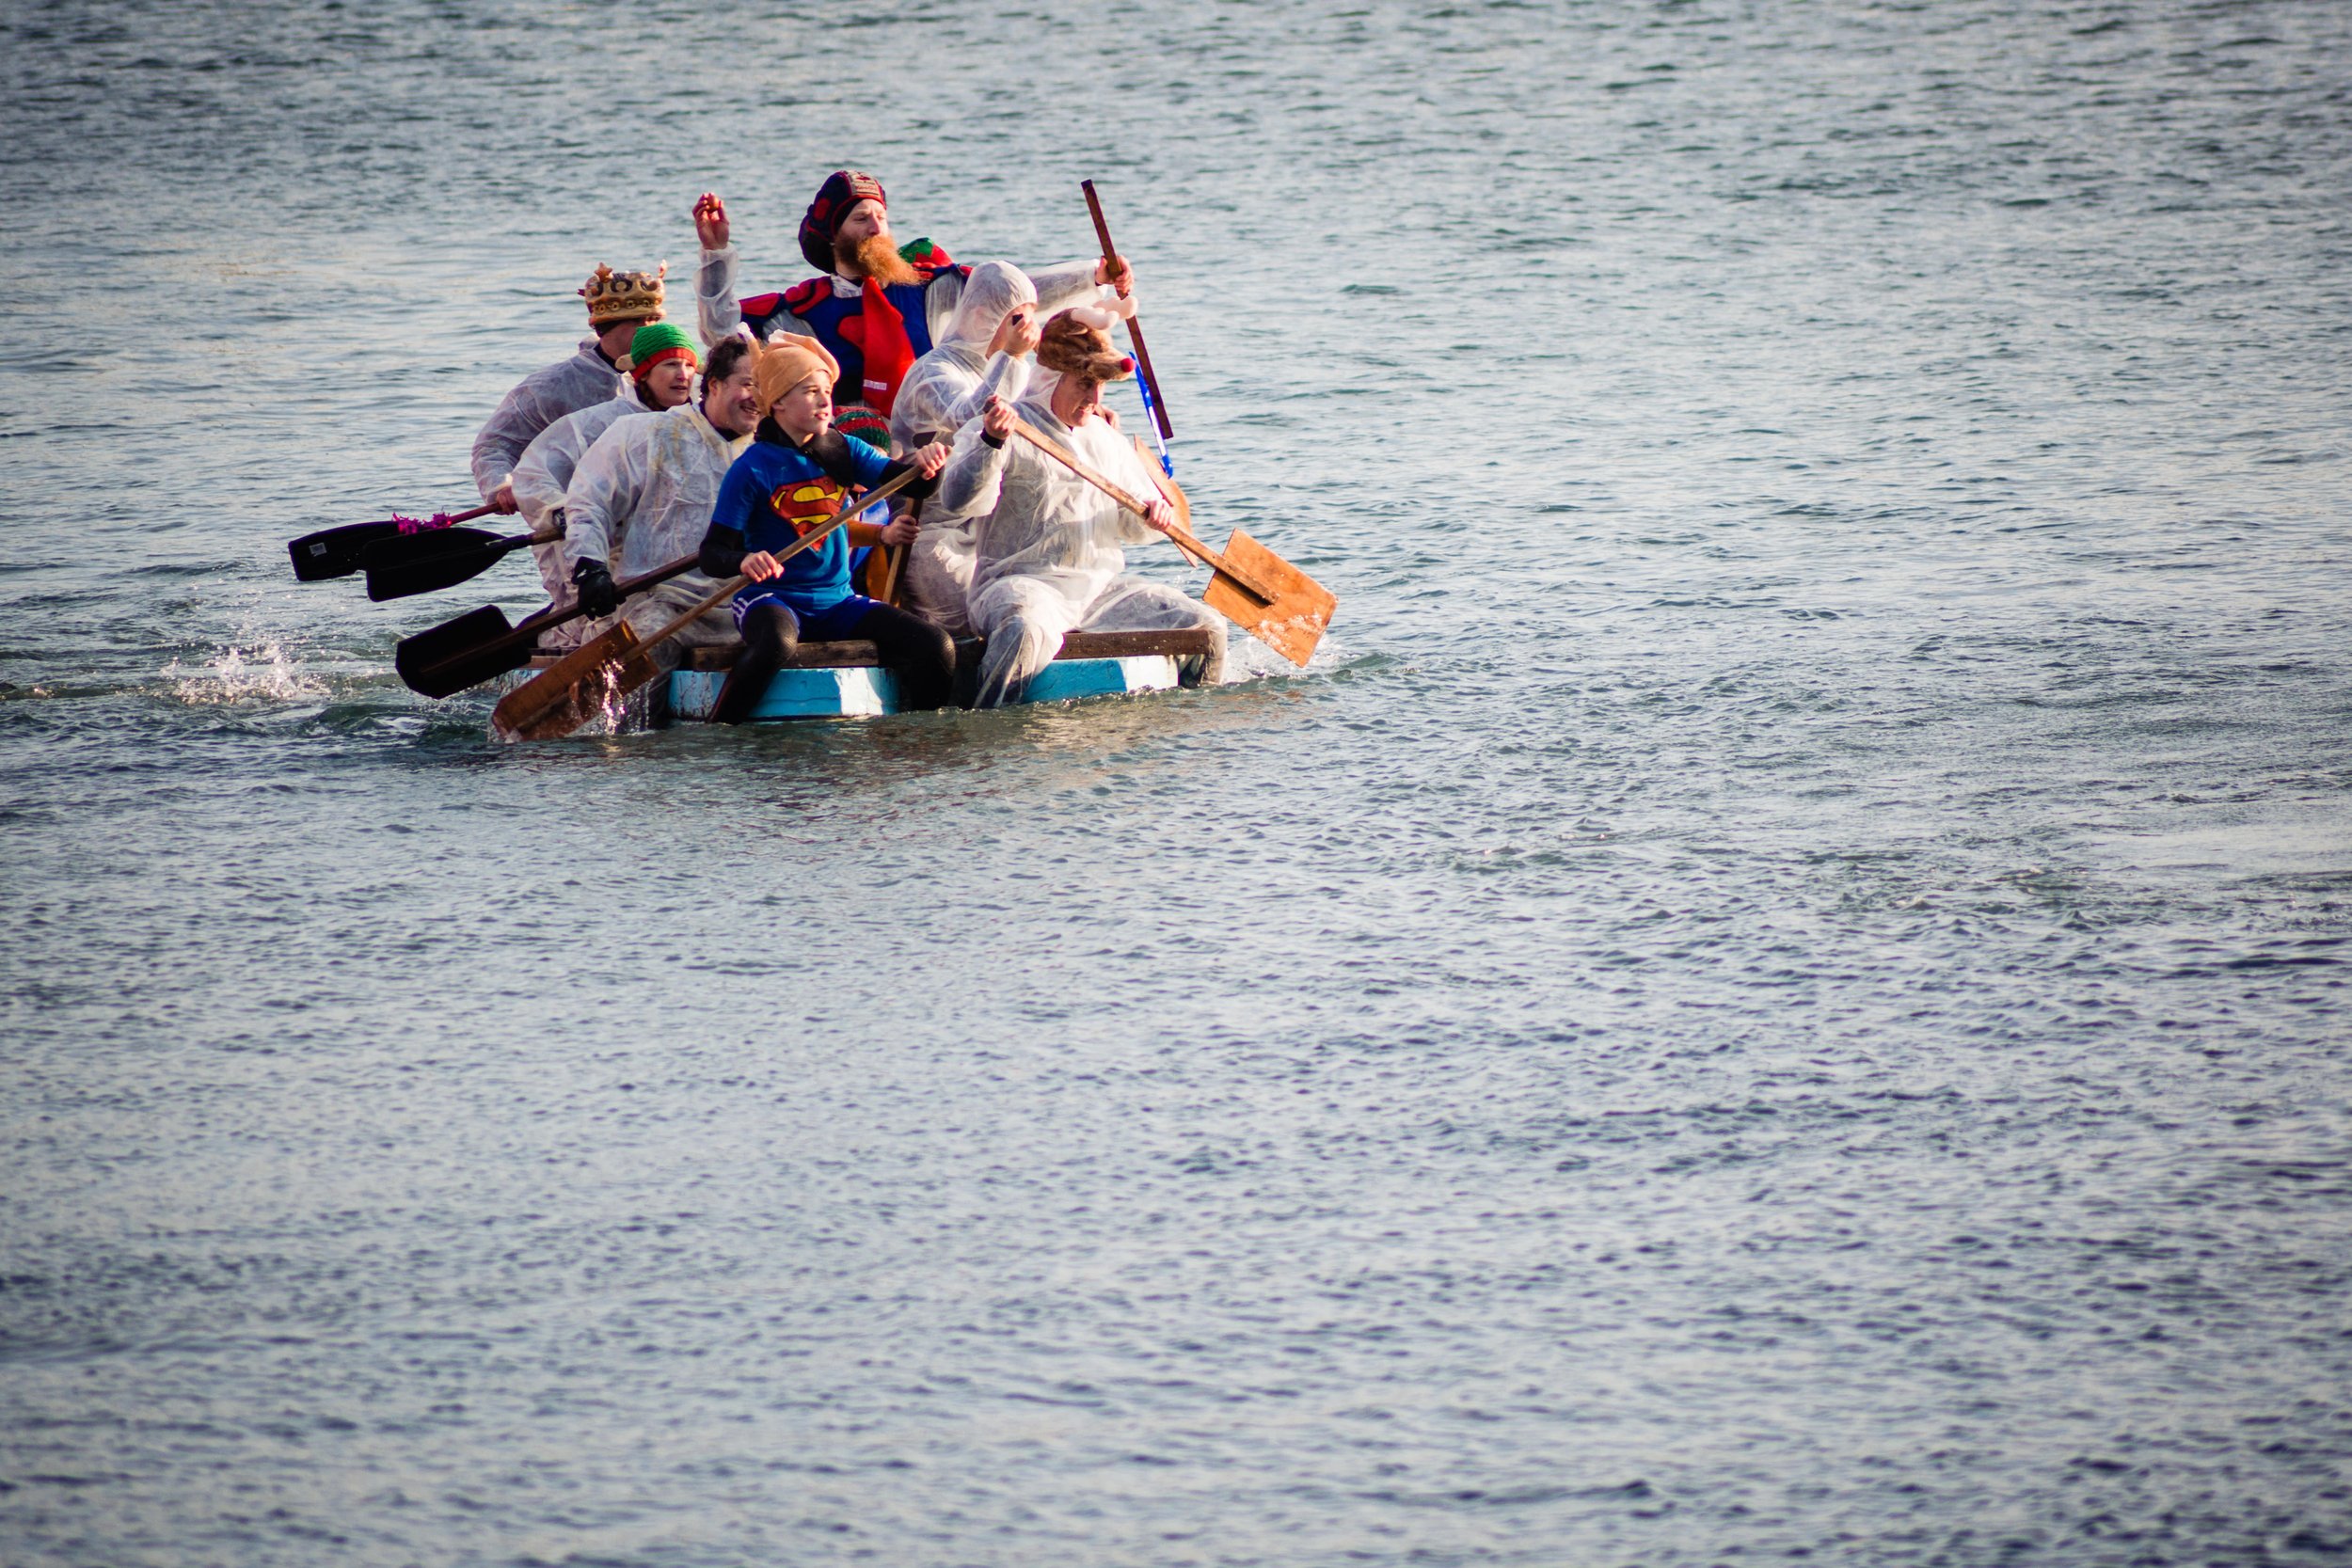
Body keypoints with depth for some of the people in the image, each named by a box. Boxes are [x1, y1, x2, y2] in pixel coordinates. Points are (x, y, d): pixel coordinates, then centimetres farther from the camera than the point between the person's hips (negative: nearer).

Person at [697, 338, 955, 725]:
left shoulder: (843, 450, 8)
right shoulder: (754, 467, -7)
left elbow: (910, 484, -1)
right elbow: (713, 553, -10)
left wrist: (926, 465, -24)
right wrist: (745, 561, -33)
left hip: (838, 601, 5)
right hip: (772, 599, -5)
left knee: (936, 648, -14)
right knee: (776, 642, -40)